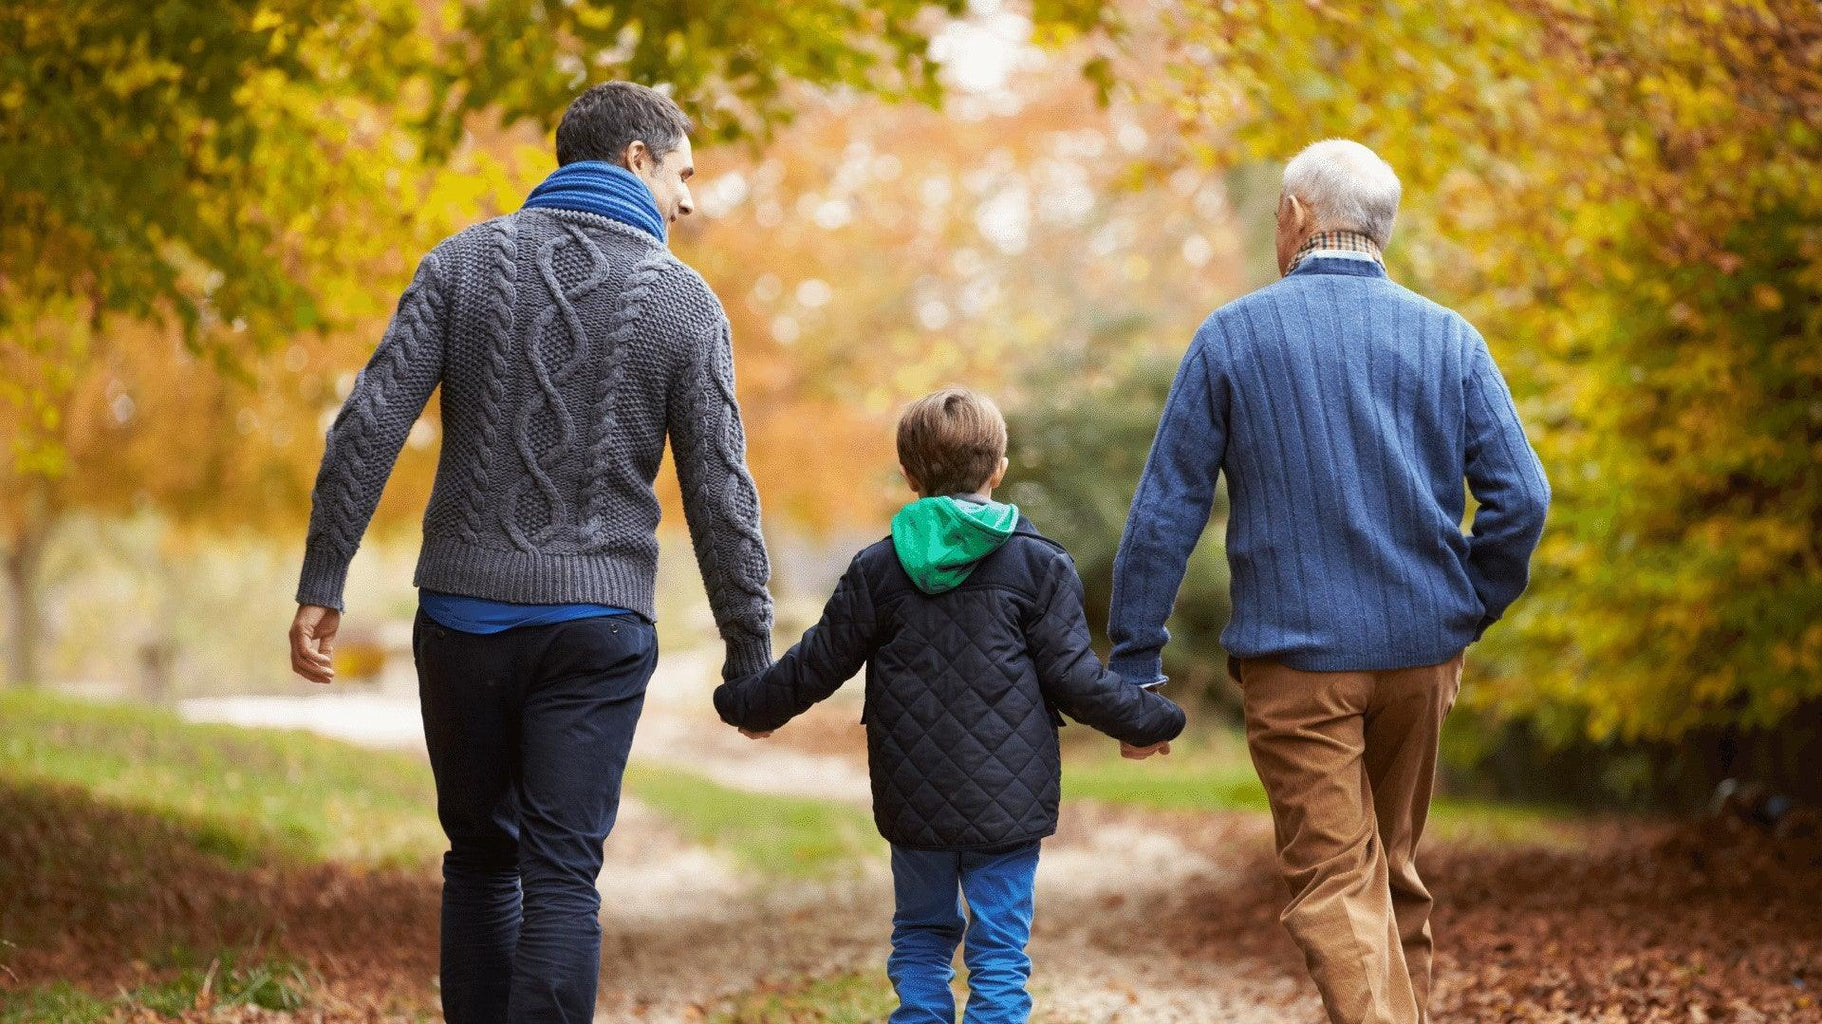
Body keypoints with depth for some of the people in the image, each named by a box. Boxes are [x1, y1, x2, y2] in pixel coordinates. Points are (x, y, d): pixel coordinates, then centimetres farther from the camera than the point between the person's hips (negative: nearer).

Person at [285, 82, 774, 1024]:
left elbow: (369, 426, -5)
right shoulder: (684, 302, -1)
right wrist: (750, 658, 3)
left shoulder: (465, 262, 3)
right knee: (560, 876, -2)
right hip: (595, 625, -2)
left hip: (464, 612, 2)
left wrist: (322, 585, -3)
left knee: (481, 858, 17)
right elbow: (719, 494, -4)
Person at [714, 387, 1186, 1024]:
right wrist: (1146, 722, 11)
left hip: (912, 803, 2)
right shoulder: (1038, 565, -4)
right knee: (999, 950, 2)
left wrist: (748, 705, 24)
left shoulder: (877, 570, 1)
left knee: (921, 936, 17)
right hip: (1006, 803, -2)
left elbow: (816, 667, 6)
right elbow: (1072, 675, -5)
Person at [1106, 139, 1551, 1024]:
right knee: (1396, 875, 20)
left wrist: (1134, 667, -1)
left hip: (1294, 656, -3)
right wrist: (1466, 614, 9)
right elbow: (1521, 498, -4)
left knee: (1336, 889, -3)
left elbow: (1165, 510, -5)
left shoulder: (1232, 336, -3)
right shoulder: (1450, 339, 3)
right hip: (1419, 651, 4)